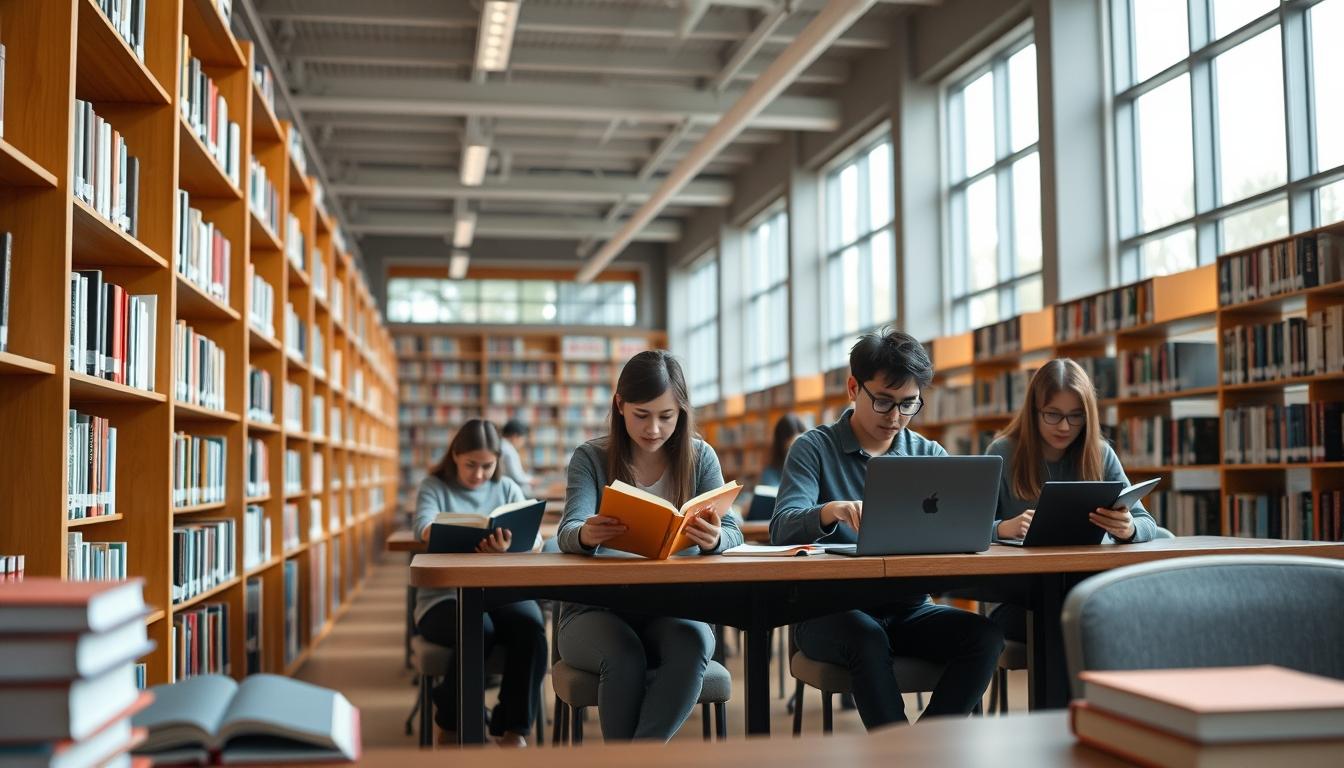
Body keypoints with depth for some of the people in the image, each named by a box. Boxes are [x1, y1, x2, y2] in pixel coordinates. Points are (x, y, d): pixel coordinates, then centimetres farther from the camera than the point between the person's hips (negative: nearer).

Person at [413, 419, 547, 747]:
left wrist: (506, 548, -31)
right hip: (445, 594, -2)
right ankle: (452, 723, -5)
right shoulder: (434, 487, 5)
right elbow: (424, 528, -17)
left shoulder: (508, 489, 11)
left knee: (530, 624, -31)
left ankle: (513, 727, -16)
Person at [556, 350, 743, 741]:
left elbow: (731, 532, -6)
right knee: (624, 655, -34)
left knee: (692, 644, -33)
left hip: (673, 608, 1)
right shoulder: (591, 458, -1)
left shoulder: (699, 457, 4)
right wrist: (585, 535, -40)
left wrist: (714, 540, -33)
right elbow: (568, 532, -14)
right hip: (596, 609, -1)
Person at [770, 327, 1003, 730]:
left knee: (984, 635, -23)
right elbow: (781, 529, -13)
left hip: (907, 607, 4)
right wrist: (831, 511, -35)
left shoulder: (928, 454, 13)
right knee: (868, 638, -35)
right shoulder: (814, 448, 1)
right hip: (830, 610, -3)